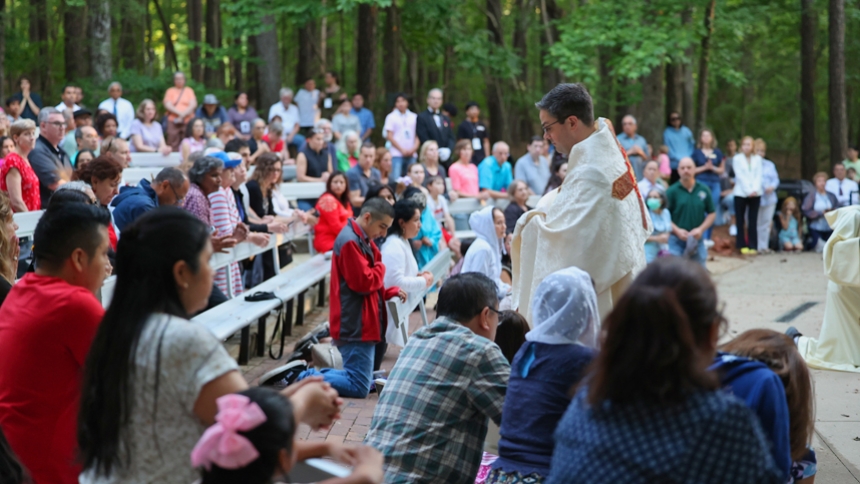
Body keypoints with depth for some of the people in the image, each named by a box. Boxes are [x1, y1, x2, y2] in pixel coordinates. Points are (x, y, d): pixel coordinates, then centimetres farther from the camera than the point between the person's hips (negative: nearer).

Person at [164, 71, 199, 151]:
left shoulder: (189, 90, 12)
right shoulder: (170, 91, 11)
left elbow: (193, 104, 1)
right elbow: (167, 105, -1)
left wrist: (183, 115, -11)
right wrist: (180, 113, -13)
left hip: (188, 121, 0)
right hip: (173, 121, 0)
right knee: (173, 145, -7)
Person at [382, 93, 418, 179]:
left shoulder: (414, 117, 11)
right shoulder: (391, 117, 4)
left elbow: (418, 135, 11)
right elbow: (389, 136, 0)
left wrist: (414, 148, -7)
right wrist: (402, 150, -7)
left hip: (411, 155, 3)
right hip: (397, 154, -3)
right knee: (396, 179, -10)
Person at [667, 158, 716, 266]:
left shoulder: (704, 190, 4)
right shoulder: (672, 191, -4)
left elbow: (712, 213, 10)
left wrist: (701, 229, -6)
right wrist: (677, 230, -16)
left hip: (697, 240, 3)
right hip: (677, 240, -3)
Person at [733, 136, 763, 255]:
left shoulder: (757, 159, 9)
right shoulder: (737, 159, 1)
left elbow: (758, 176, 3)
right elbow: (740, 176, -5)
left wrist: (755, 189, -12)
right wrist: (748, 191, -14)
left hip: (755, 194, 2)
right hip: (741, 193, -2)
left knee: (753, 221, 1)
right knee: (740, 221, 1)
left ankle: (753, 246, 3)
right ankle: (742, 245, 7)